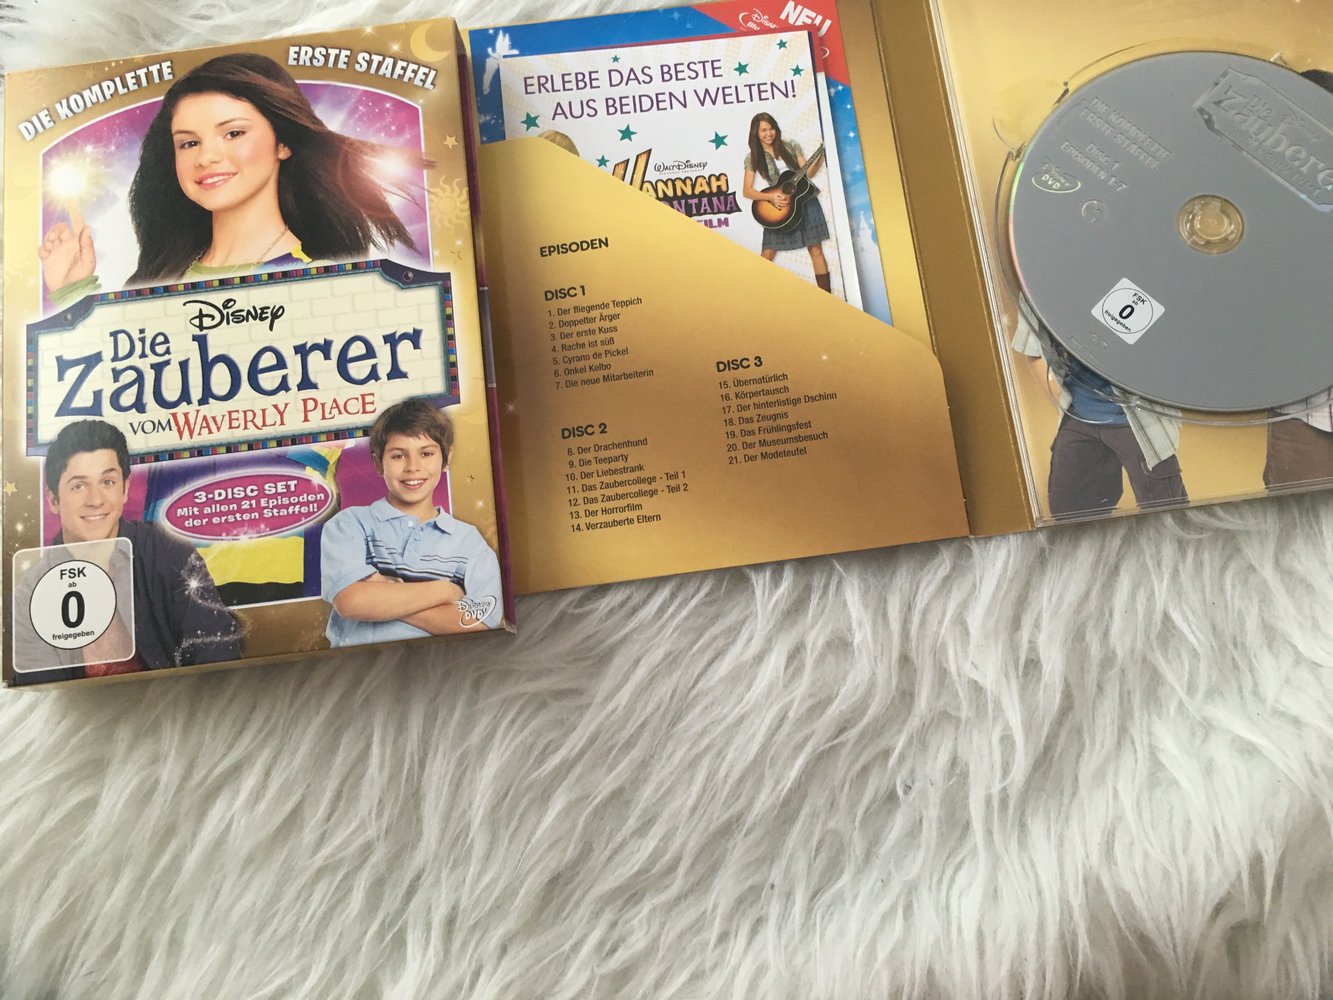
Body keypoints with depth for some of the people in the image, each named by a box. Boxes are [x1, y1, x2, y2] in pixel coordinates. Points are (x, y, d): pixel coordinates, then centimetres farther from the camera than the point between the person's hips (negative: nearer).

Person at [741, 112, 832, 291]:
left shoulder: (790, 147, 4)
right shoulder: (753, 158, -1)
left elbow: (808, 173, 3)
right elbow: (746, 190, -6)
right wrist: (770, 197, -19)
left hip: (805, 200, 1)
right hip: (780, 206, -1)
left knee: (816, 250, 0)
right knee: (767, 255, -6)